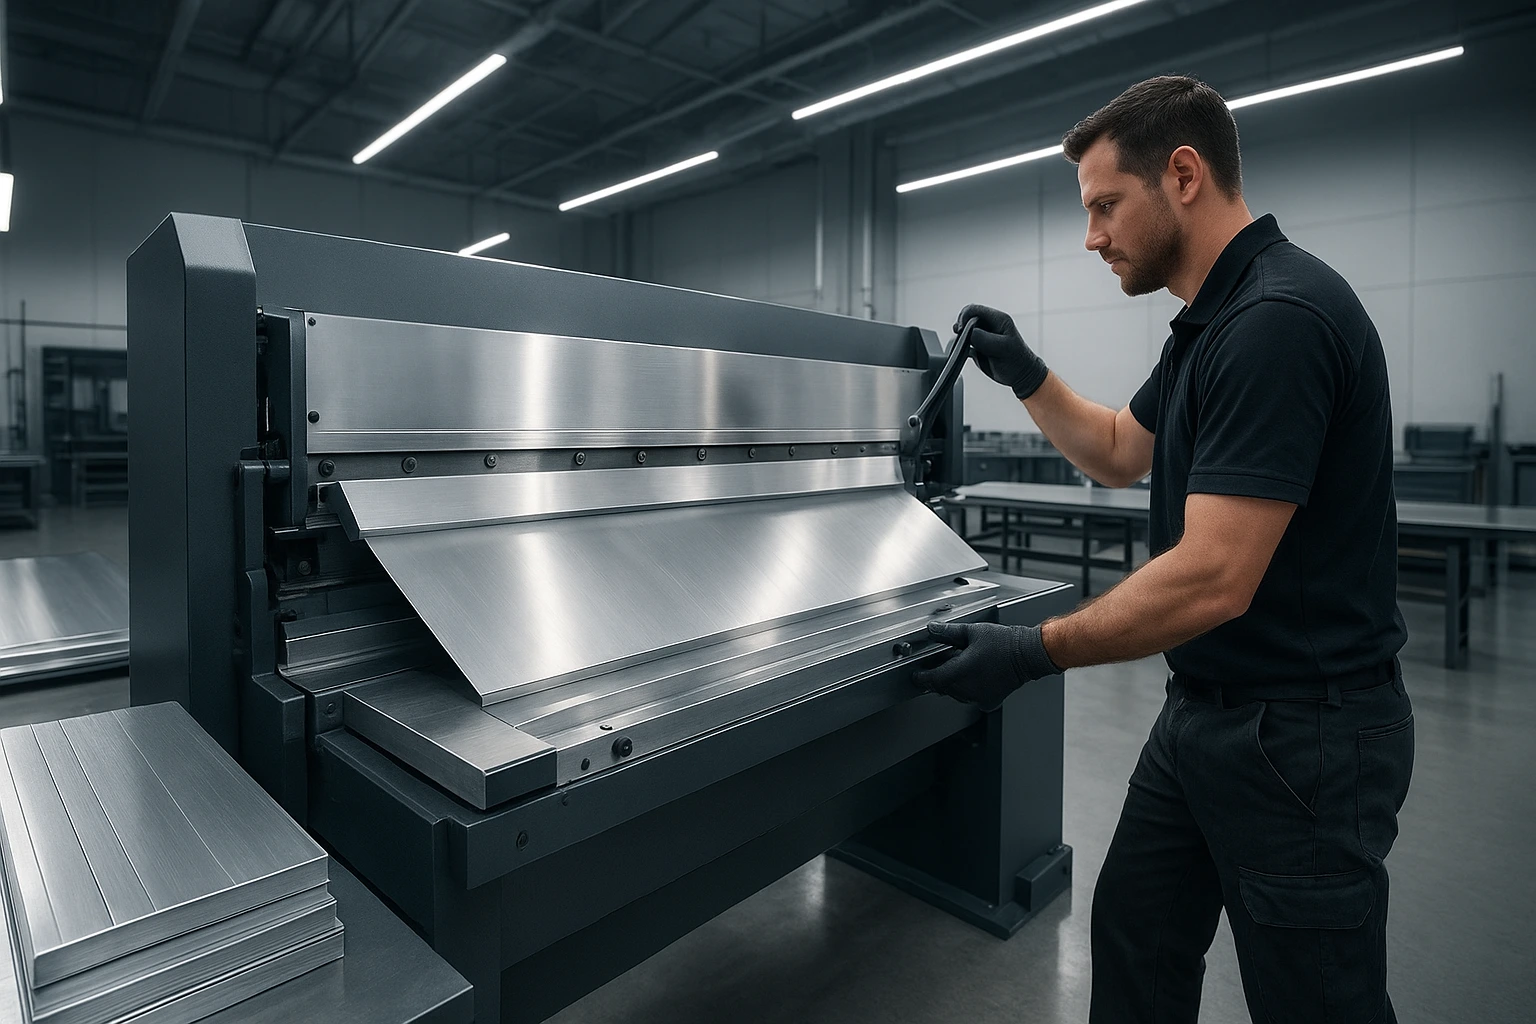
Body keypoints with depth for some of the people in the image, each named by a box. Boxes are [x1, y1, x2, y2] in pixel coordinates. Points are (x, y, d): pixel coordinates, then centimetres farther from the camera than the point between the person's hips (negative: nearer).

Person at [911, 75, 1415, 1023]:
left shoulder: (1278, 318, -24)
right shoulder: (1212, 320, 8)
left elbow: (1213, 578, -28)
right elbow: (1122, 452, 21)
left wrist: (1034, 652, -20)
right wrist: (1026, 377, 9)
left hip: (1304, 733, -9)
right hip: (1207, 709, 10)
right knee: (1136, 945, 22)